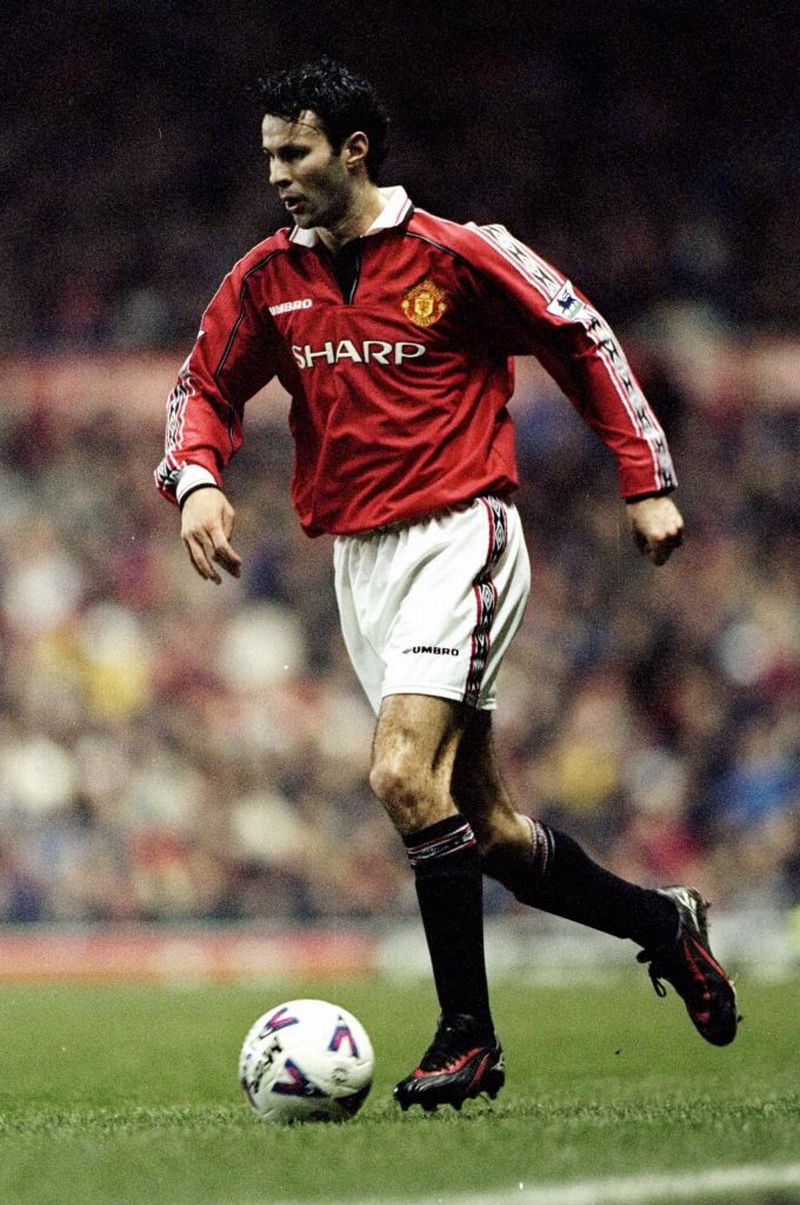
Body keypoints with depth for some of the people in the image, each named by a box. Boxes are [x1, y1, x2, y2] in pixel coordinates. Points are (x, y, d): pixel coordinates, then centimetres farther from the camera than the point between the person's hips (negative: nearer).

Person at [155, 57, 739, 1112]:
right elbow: (207, 387, 16)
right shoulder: (268, 279, 5)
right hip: (360, 559, 6)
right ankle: (663, 924, 30)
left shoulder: (455, 255, -9)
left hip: (461, 539, -6)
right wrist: (197, 478, -6)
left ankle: (467, 1034, -13)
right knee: (482, 824, 8)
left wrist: (646, 482, -1)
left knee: (403, 773, -23)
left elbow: (582, 340, 0)